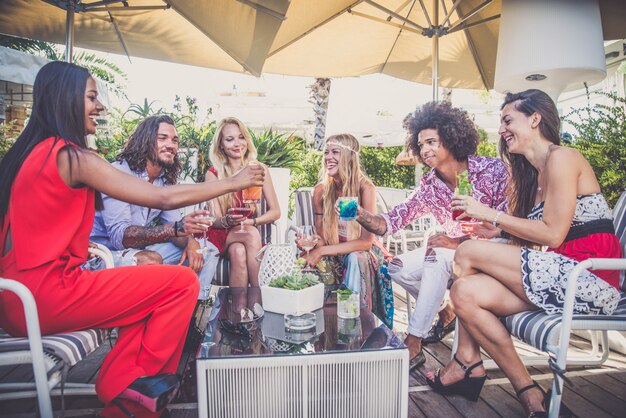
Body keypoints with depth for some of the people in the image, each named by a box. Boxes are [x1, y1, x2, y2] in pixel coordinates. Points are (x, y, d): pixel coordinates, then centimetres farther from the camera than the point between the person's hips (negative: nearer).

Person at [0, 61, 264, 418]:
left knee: (149, 290, 15)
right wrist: (233, 182, -8)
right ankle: (149, 378, 14)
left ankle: (118, 389, 13)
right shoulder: (72, 155, -16)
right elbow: (165, 198, -17)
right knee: (183, 281, -7)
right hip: (46, 295, -10)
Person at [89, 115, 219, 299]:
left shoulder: (166, 180, 5)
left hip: (142, 249, 7)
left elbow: (172, 225, 4)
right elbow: (119, 235, -27)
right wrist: (177, 228, -40)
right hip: (105, 252, -7)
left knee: (208, 250, -1)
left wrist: (190, 241, -20)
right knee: (150, 260, -37)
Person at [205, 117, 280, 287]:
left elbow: (275, 212, -1)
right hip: (222, 236, -1)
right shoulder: (213, 174, -2)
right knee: (251, 235, -33)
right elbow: (216, 220, -5)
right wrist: (227, 221, -29)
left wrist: (251, 221, -17)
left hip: (250, 232, 1)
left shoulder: (259, 169, 2)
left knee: (239, 252, -33)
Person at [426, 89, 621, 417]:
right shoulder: (532, 173, 18)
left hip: (587, 277, -8)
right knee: (465, 291, -10)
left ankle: (467, 363, 4)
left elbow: (552, 234, -17)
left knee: (468, 254, -16)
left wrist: (491, 215, -12)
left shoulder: (562, 157, -8)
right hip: (560, 276, 8)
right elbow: (519, 237, 11)